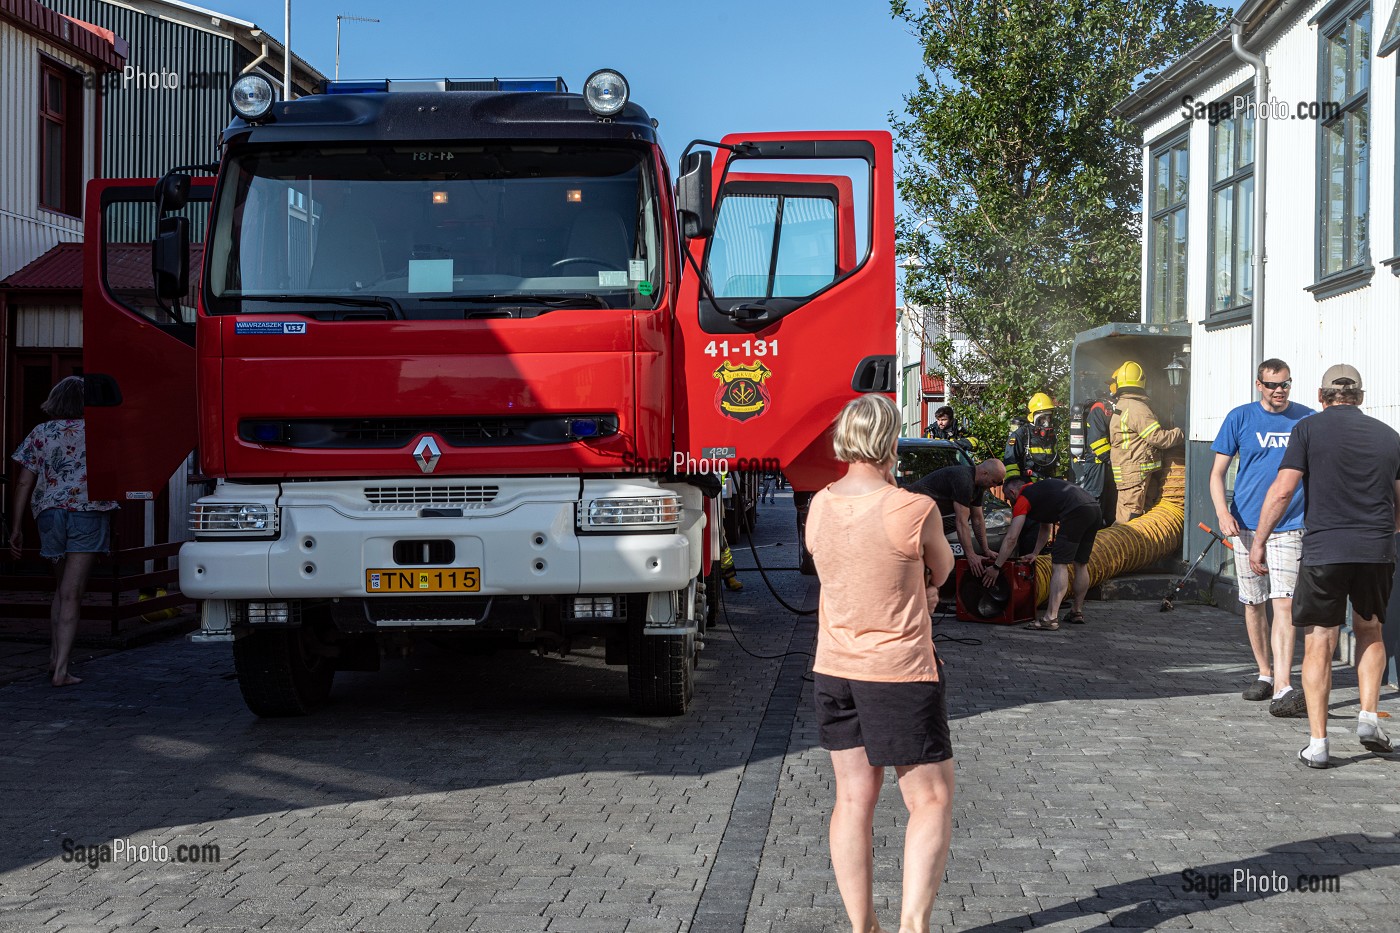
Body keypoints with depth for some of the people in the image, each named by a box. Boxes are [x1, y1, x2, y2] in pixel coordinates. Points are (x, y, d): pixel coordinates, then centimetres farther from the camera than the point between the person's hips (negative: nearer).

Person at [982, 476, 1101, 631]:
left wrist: (996, 567, 9)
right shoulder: (1039, 489, 34)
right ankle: (1077, 612, 30)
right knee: (1081, 565, 21)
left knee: (1059, 565, -9)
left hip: (1076, 512, -9)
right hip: (1095, 510, 9)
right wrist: (1034, 554, 43)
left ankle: (1051, 618, -16)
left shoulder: (1023, 499, 8)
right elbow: (1045, 529, 43)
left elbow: (1011, 538, 5)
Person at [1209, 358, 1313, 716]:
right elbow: (1217, 472, 3)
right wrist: (1222, 512, -13)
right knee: (1254, 603, 11)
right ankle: (1265, 674, 29)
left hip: (1289, 526, -1)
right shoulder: (1240, 418, 2)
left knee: (1283, 603, -13)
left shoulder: (1306, 419, 4)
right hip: (1247, 524, 1)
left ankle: (1283, 690, -19)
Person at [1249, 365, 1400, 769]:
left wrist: (1259, 540, 0)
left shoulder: (1309, 429, 1)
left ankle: (1317, 743, 3)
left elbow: (1282, 490, -7)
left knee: (1318, 645, 3)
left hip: (1324, 550, -3)